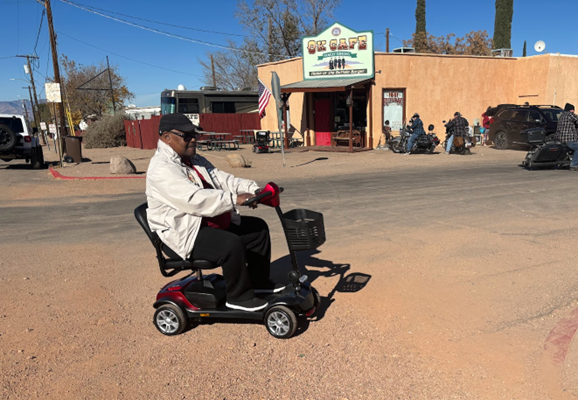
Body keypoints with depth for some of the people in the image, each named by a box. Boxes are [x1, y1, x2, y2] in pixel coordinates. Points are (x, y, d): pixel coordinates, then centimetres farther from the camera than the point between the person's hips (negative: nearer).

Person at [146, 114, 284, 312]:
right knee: (232, 244, -32)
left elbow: (223, 180, 7)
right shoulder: (162, 169, -18)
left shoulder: (195, 161, 14)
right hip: (185, 234, -10)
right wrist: (234, 199, -35)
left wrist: (254, 190, -8)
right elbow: (194, 200, -32)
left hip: (213, 222, 10)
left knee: (258, 228, 8)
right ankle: (239, 297, -10)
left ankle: (259, 282, 20)